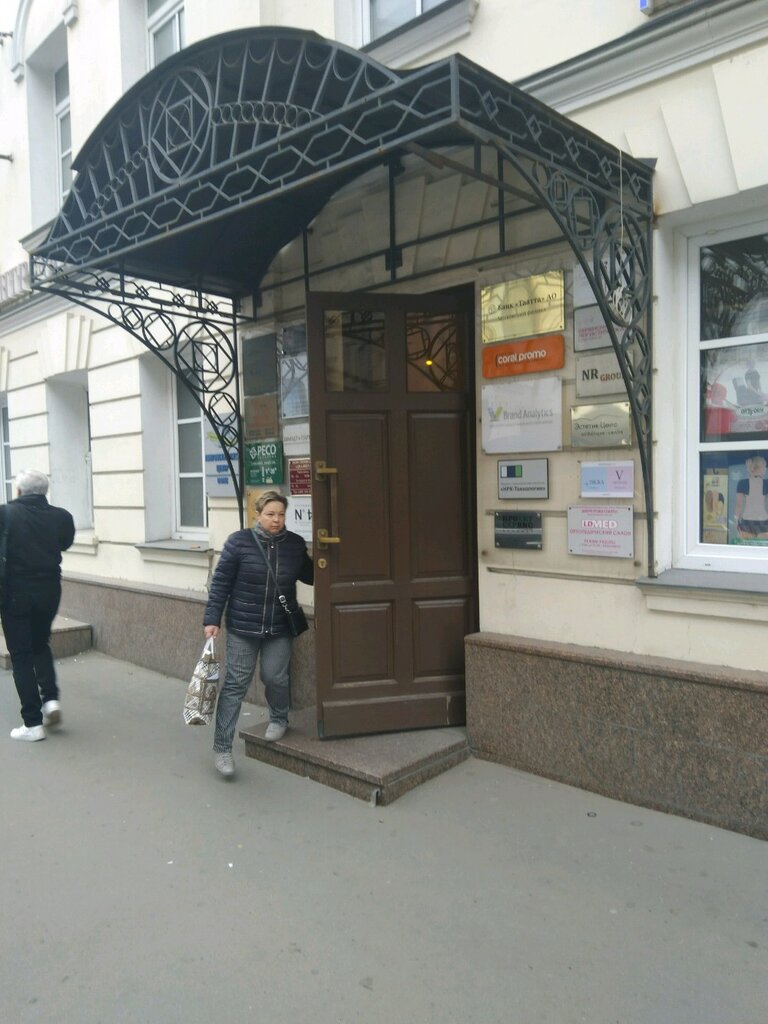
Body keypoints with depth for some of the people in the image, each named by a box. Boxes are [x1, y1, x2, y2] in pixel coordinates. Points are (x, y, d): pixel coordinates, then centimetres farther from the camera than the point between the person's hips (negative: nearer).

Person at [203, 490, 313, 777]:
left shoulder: (295, 545, 0)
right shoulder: (238, 542, -9)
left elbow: (309, 575, 15)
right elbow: (221, 582, -5)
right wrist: (212, 619, -8)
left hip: (279, 629, 2)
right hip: (242, 627, -2)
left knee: (275, 676, -3)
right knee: (235, 684, -1)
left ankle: (279, 718, 31)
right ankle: (222, 748, 9)